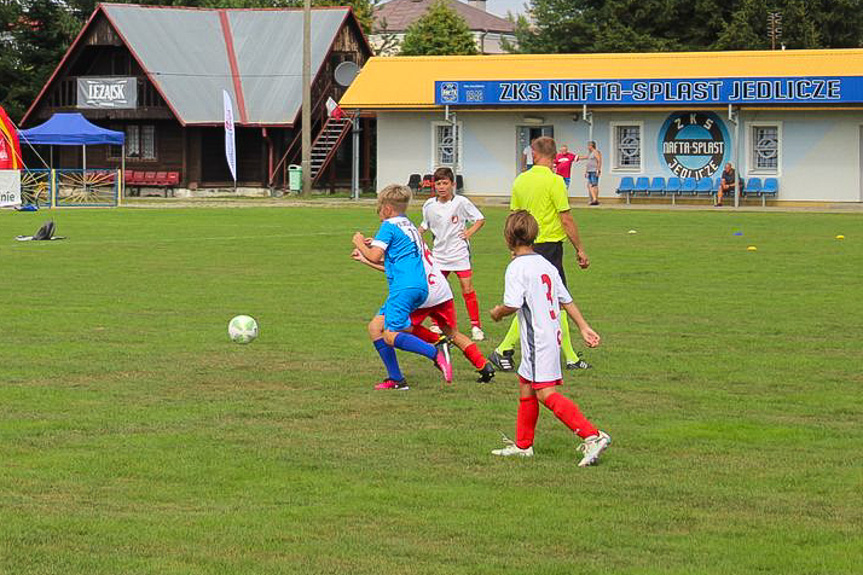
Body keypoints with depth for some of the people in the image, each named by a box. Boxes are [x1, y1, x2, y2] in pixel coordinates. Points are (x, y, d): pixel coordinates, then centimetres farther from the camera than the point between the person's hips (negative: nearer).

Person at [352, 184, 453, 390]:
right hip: (420, 286, 9)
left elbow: (375, 257, -12)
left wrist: (360, 244, 7)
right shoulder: (409, 226, 25)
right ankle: (396, 379, 8)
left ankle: (436, 353, -28)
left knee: (391, 336, -15)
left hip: (404, 288, -9)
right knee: (375, 327, 12)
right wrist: (372, 246, 34)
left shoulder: (389, 226, -3)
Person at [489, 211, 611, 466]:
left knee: (546, 393, -13)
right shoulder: (546, 265, 13)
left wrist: (498, 312, 1)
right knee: (526, 386, 20)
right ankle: (522, 445, 28)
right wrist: (584, 328, 17)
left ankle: (592, 436, -25)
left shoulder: (517, 267, -12)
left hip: (538, 338, -10)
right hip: (552, 334, 10)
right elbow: (566, 300, 15)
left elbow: (512, 305, -20)